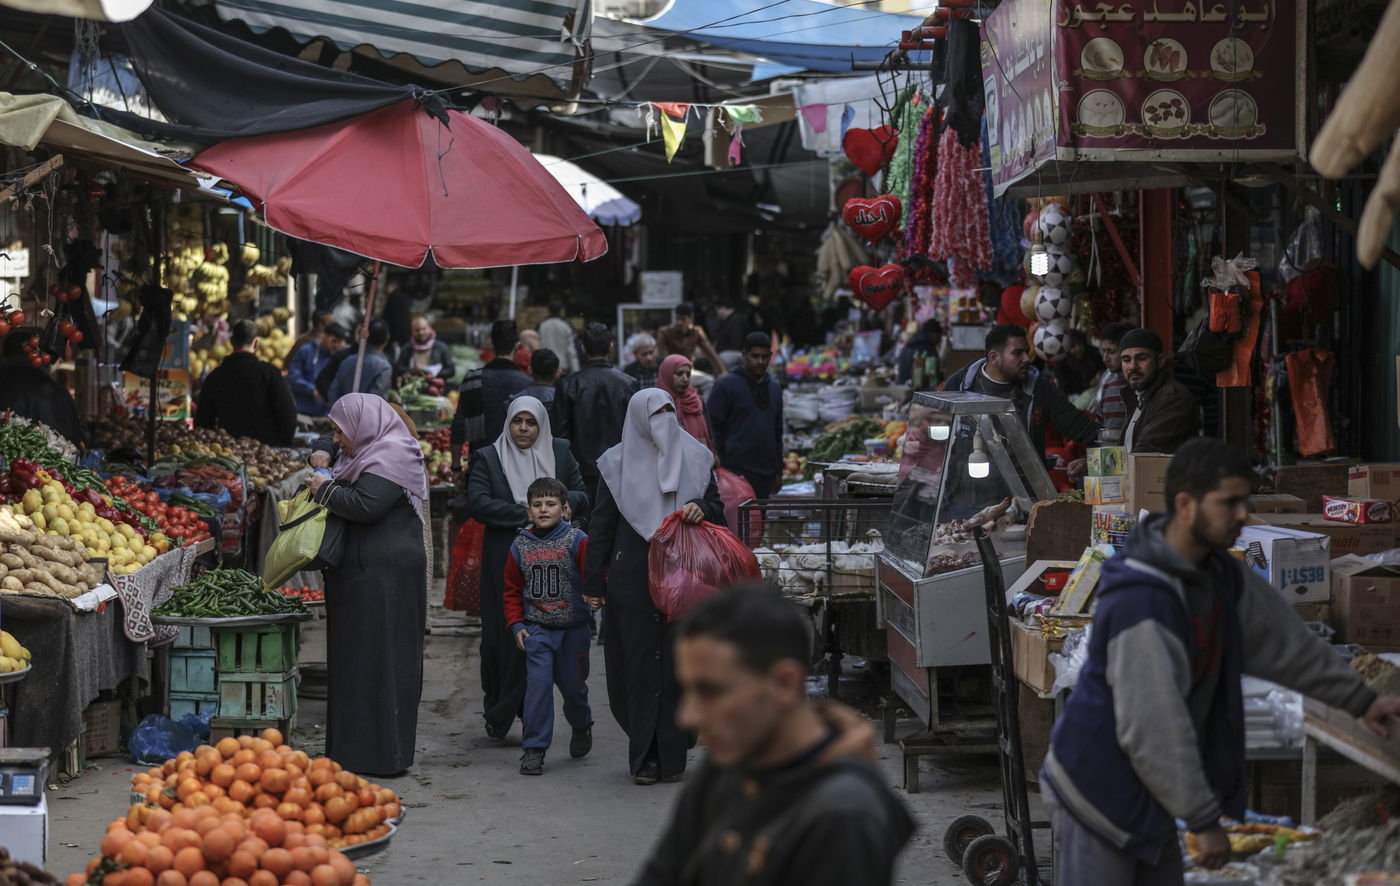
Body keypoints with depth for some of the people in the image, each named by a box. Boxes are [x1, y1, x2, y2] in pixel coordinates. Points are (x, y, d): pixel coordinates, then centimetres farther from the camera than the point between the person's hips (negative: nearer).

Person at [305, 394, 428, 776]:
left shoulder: (389, 459, -14)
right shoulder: (370, 451, 18)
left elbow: (364, 505, -27)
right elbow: (331, 444, 35)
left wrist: (325, 489, -12)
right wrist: (323, 452, 12)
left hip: (382, 576, -11)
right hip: (365, 573, 11)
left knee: (375, 661, -8)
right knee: (354, 658, 12)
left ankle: (380, 755, -6)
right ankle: (351, 751, 17)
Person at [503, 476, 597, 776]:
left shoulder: (577, 540, -6)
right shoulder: (521, 545, 4)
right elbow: (512, 589, 11)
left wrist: (595, 596, -32)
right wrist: (516, 625, 3)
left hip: (574, 628, -1)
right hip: (537, 630, 1)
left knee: (573, 685, 9)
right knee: (538, 684, -9)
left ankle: (581, 725, 41)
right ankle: (534, 748, -2)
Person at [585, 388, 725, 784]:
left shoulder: (694, 457, 8)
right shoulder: (617, 463, 2)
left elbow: (718, 509, 13)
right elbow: (601, 525, 3)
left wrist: (702, 509, -11)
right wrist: (594, 584, -1)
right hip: (633, 577, -2)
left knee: (678, 663, 1)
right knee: (640, 663, -2)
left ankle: (672, 755, 9)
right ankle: (645, 757, 3)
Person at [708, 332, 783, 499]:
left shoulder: (774, 387, 18)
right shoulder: (726, 384, -3)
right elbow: (713, 427, -6)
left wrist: (778, 469, 19)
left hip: (766, 474, 6)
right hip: (736, 472, -6)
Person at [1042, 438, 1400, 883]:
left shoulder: (1220, 574, 1)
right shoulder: (1140, 600, -29)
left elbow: (1283, 639, 17)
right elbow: (1153, 727, -28)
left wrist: (1361, 700, 23)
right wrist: (1204, 820, -22)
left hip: (1144, 794, 9)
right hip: (1100, 794, -9)